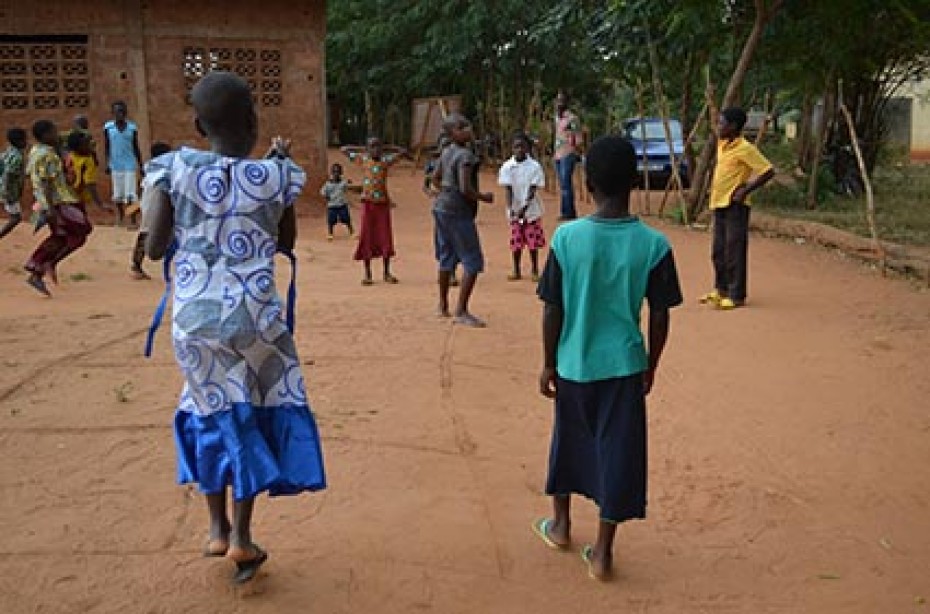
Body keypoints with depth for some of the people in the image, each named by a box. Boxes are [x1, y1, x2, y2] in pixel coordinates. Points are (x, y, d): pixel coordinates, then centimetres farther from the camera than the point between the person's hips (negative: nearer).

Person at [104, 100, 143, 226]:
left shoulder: (132, 127, 0)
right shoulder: (108, 127, 1)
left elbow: (136, 148, 6)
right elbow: (106, 147, 4)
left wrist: (141, 165, 5)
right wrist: (107, 163, -5)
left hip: (130, 165, -1)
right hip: (115, 165, 1)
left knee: (130, 194, -6)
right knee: (117, 194, 9)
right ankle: (120, 217, 22)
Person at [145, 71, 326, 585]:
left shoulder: (176, 169, -6)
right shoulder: (274, 176, -7)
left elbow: (154, 249, -4)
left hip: (194, 316, 2)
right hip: (254, 316, -1)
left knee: (210, 410, 20)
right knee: (256, 413, 13)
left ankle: (218, 528, 25)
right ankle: (241, 537, 15)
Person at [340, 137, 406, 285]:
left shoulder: (386, 160, 4)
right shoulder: (363, 160, 3)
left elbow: (403, 151, 10)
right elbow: (344, 149, 10)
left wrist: (385, 149, 9)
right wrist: (362, 149, 10)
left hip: (383, 203, 1)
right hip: (368, 203, -1)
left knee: (385, 238, 2)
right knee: (366, 237, 1)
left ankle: (387, 273, 12)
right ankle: (367, 274, 8)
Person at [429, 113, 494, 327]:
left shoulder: (446, 152, 9)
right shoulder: (465, 156, -18)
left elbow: (435, 178, 20)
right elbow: (465, 189, -24)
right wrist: (484, 197, -9)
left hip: (441, 208, 9)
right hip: (458, 212, -9)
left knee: (446, 258, 18)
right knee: (473, 262, -5)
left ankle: (443, 306, 28)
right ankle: (461, 311, -6)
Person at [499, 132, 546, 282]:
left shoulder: (535, 166, -9)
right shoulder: (507, 166, -4)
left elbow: (533, 190, -13)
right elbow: (508, 189, -8)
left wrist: (524, 208, -24)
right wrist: (511, 208, -22)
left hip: (532, 211, -1)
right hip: (515, 211, 1)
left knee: (533, 242, 3)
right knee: (516, 242, 8)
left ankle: (535, 271, 17)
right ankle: (516, 271, 21)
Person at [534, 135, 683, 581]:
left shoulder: (566, 237, -12)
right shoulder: (653, 245, -11)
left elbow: (552, 310, -7)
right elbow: (659, 317, -4)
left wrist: (548, 364, 5)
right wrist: (651, 367, 10)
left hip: (573, 365, 1)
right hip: (624, 366, -1)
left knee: (568, 443, 21)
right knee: (617, 453, 10)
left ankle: (560, 524, 39)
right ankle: (602, 553, 17)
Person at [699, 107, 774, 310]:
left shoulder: (745, 148, -13)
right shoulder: (722, 145, 11)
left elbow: (768, 171, -16)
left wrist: (745, 190, -16)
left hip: (734, 206, -8)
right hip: (719, 203, 8)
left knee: (734, 251, -6)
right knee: (718, 250, 14)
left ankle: (736, 296, -1)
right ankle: (721, 289, 27)